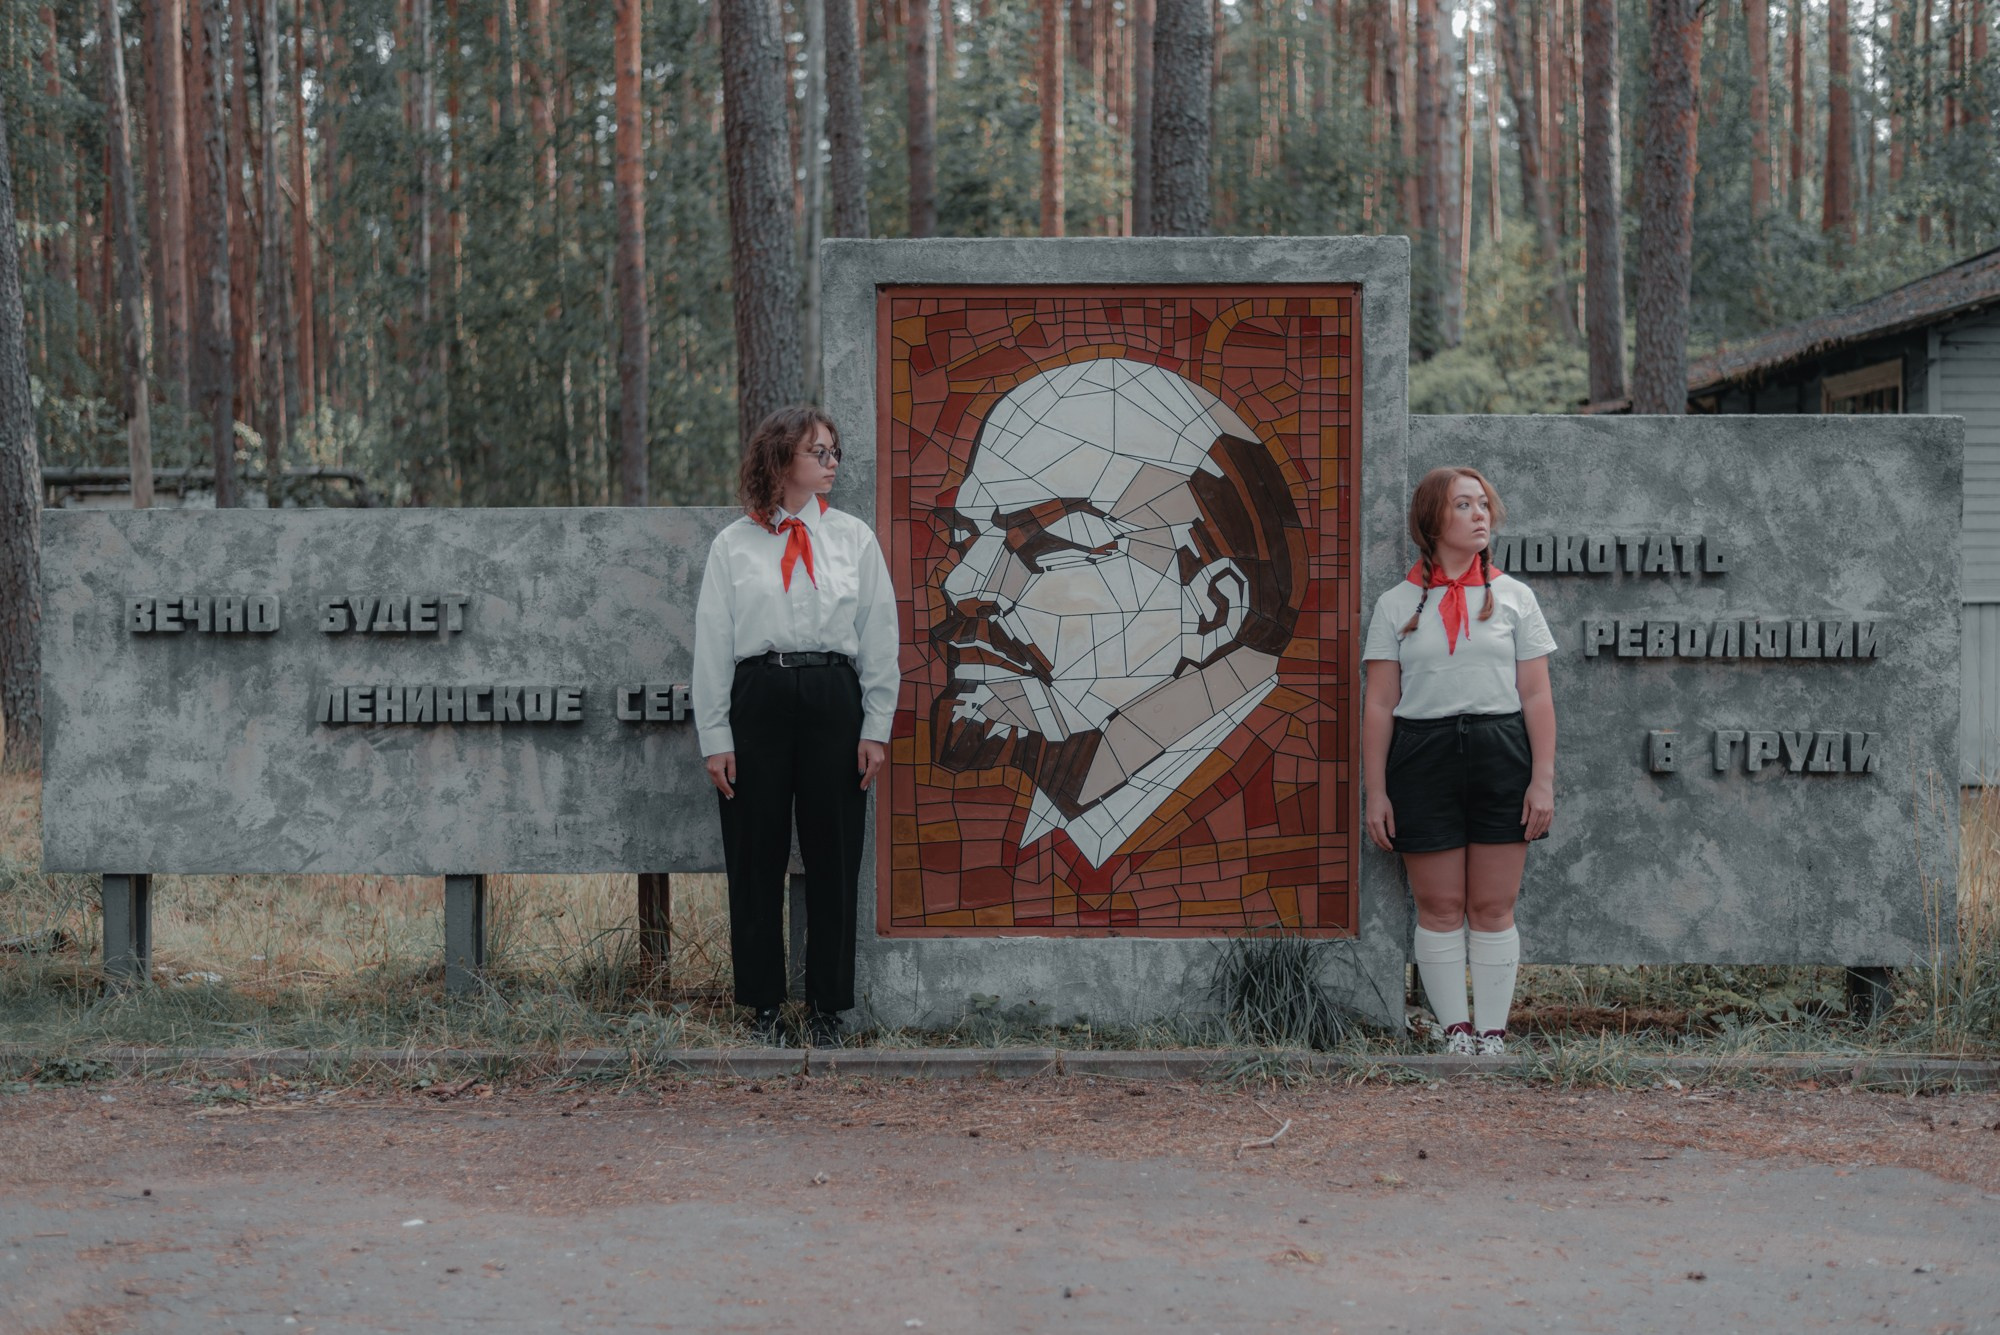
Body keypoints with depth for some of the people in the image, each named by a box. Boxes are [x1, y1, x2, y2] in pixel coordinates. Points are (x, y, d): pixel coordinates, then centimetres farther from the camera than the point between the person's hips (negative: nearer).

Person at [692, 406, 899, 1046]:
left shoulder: (854, 538, 7)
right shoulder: (733, 545, 4)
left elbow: (879, 639, 6)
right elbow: (712, 645, 3)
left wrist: (876, 729, 0)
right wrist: (715, 739, -2)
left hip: (832, 701, 1)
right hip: (757, 700, -1)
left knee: (833, 857, 5)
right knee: (756, 858, 5)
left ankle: (826, 1005, 17)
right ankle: (763, 1004, 17)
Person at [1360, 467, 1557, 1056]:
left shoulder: (1513, 596, 9)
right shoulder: (1396, 605, 6)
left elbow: (1537, 697, 5)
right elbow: (1379, 705, 4)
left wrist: (1543, 780, -3)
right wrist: (1375, 792, -1)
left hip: (1501, 755, 0)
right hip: (1422, 758, 0)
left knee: (1493, 908, 2)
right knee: (1439, 907, 2)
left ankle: (1491, 1035, 9)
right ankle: (1454, 1031, 10)